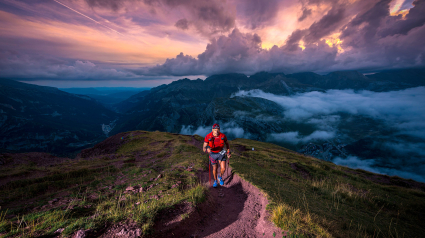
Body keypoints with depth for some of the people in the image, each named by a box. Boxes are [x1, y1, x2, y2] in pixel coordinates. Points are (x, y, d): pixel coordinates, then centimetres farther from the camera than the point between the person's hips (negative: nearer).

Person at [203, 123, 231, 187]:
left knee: (223, 169, -8)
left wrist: (228, 152, -9)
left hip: (221, 153, 1)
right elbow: (204, 148, -25)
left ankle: (220, 177, 28)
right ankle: (215, 180, 44)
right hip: (213, 154, 0)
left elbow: (227, 144, -1)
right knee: (215, 168, 14)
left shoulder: (223, 136, -22)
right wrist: (207, 149, -48)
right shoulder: (208, 136, -27)